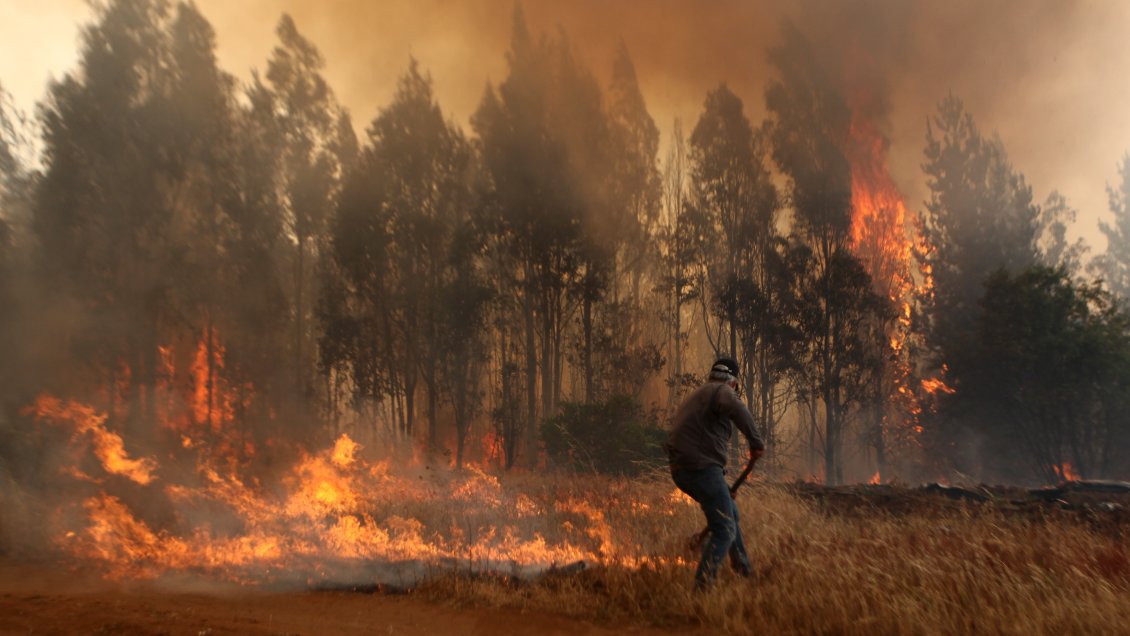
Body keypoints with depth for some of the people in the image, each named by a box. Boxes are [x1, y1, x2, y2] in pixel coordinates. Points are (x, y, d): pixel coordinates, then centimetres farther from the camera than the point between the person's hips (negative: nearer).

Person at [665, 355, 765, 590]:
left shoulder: (696, 395, 27)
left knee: (729, 511, 27)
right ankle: (701, 586, -11)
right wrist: (755, 441, -20)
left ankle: (743, 571, 39)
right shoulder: (722, 390, -2)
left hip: (681, 469, 10)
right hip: (701, 467, -10)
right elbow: (738, 410, -29)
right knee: (725, 530, -5)